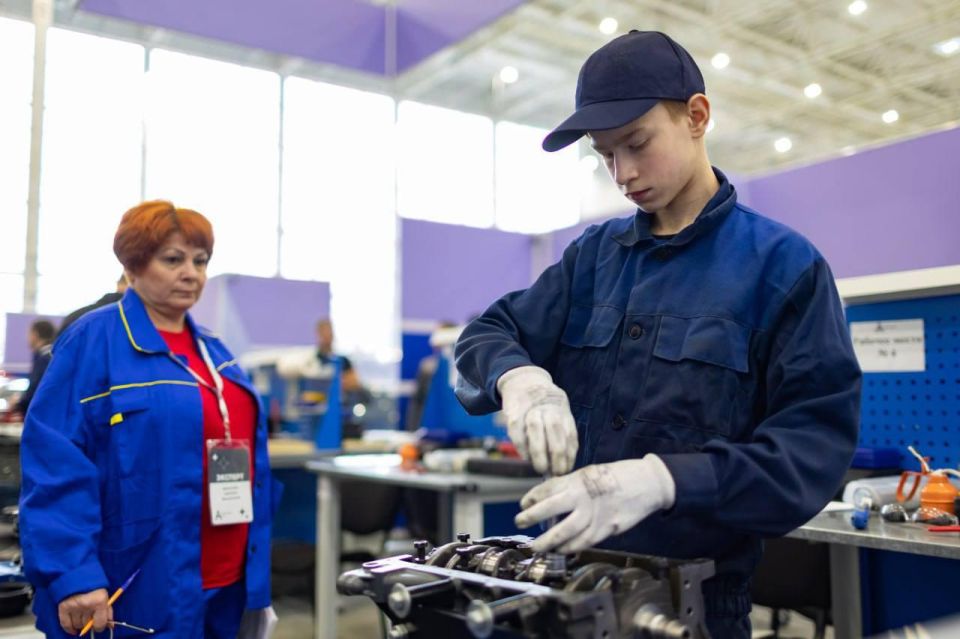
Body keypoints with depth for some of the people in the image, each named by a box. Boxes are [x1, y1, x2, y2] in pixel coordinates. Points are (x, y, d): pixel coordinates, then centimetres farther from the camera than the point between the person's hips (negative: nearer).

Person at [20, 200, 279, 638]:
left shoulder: (214, 352, 12)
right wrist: (73, 578, -23)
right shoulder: (93, 341, -9)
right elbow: (55, 467, -16)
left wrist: (256, 577, 16)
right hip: (137, 597, -7)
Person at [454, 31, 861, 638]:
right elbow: (486, 335, 5)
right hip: (570, 572, 4)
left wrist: (666, 479, -31)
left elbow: (818, 444, -16)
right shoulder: (594, 253, 6)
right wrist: (519, 376, -19)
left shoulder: (783, 264, -8)